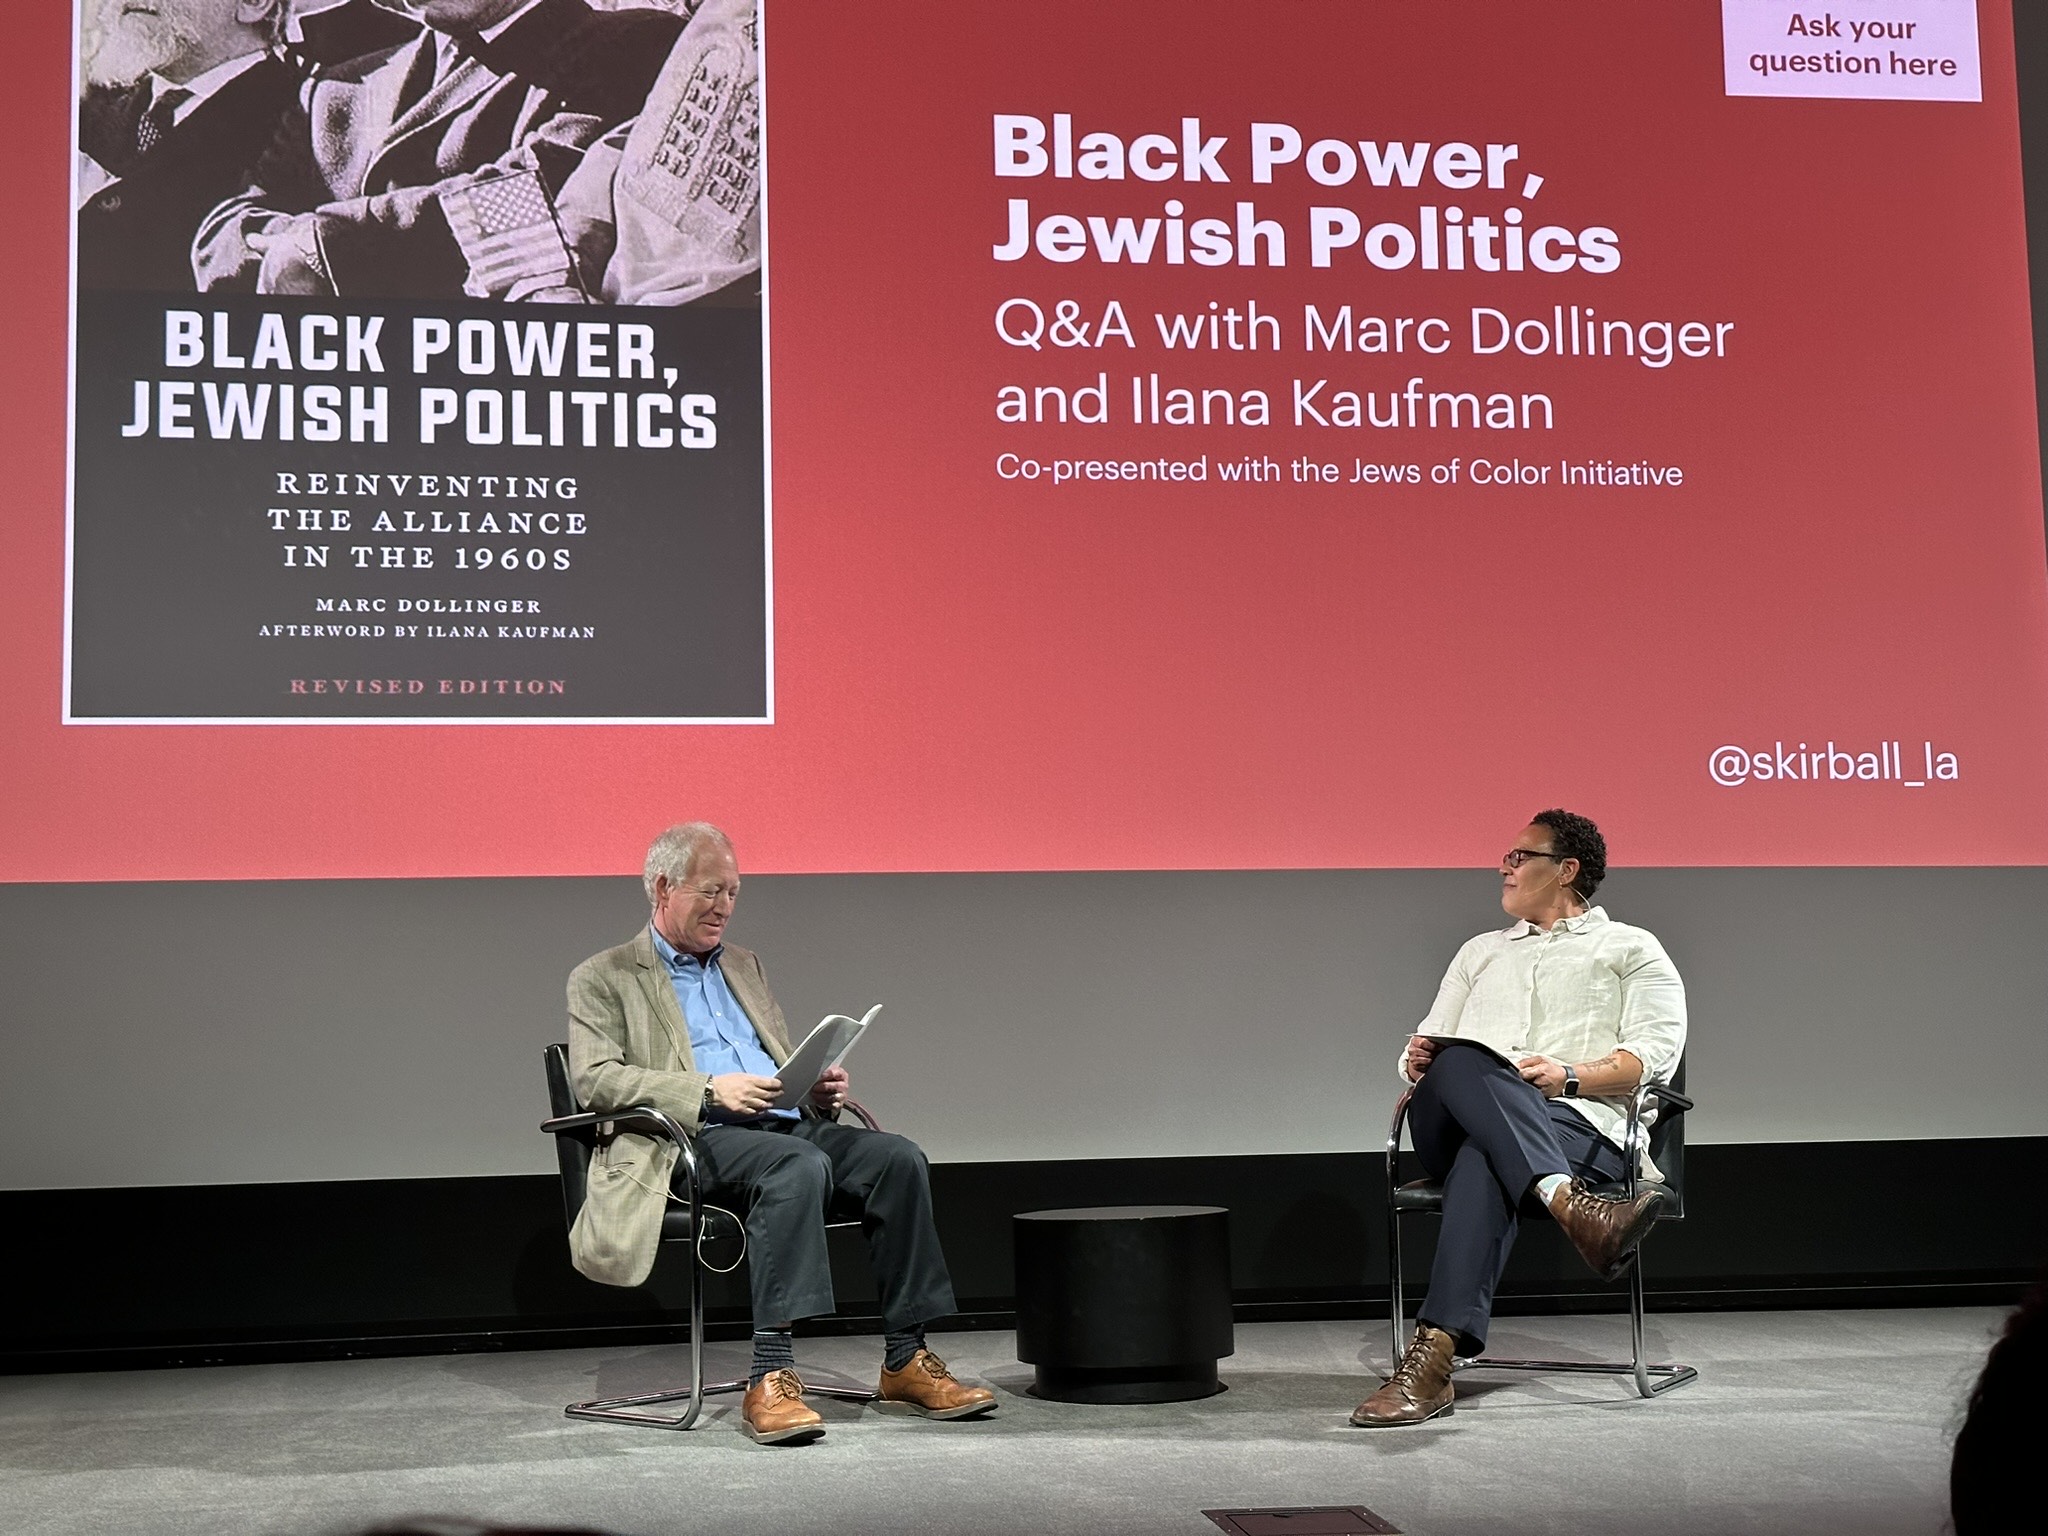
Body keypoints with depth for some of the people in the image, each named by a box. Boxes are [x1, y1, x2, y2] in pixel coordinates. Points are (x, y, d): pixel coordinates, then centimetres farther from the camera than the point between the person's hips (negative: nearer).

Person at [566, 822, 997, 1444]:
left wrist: (820, 1087, 5)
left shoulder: (743, 965, 28)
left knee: (898, 1157, -20)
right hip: (700, 1138, -6)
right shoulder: (603, 979, 7)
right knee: (799, 1165, -37)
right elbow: (595, 1078, -8)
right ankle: (770, 1379, -40)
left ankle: (905, 1360, -18)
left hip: (787, 1126, 7)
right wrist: (710, 1090, -19)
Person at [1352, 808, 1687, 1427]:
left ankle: (1434, 1355, -55)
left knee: (1484, 1159, -41)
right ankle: (1571, 1206, -60)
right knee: (1462, 1063, -37)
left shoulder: (1631, 948, 22)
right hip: (1453, 1123, 3)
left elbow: (1655, 1052, 5)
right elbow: (1429, 1046, 30)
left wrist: (1571, 1075, -13)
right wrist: (1418, 1062, 3)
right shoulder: (1481, 952, 38)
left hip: (1579, 1125, -3)